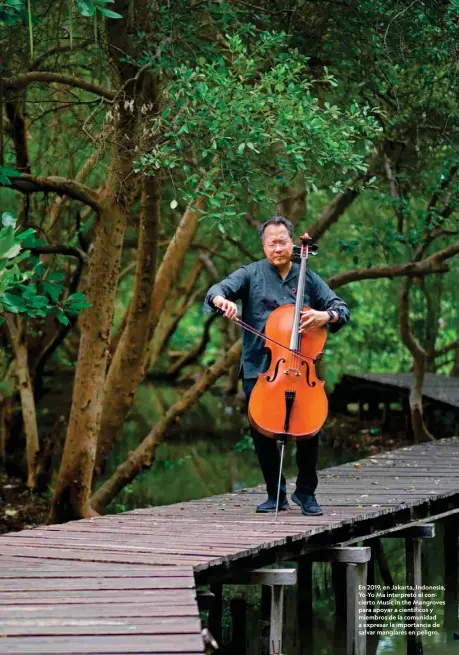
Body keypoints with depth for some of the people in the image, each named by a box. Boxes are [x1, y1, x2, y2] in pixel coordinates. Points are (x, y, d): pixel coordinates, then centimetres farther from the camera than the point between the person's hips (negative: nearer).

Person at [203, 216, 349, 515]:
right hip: (259, 369, 0)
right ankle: (276, 493, 16)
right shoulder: (252, 274, 6)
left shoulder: (308, 279, 11)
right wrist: (222, 300, -31)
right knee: (261, 431, -2)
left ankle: (306, 492, 7)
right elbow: (219, 289, -7)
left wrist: (326, 316, -14)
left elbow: (342, 309, 9)